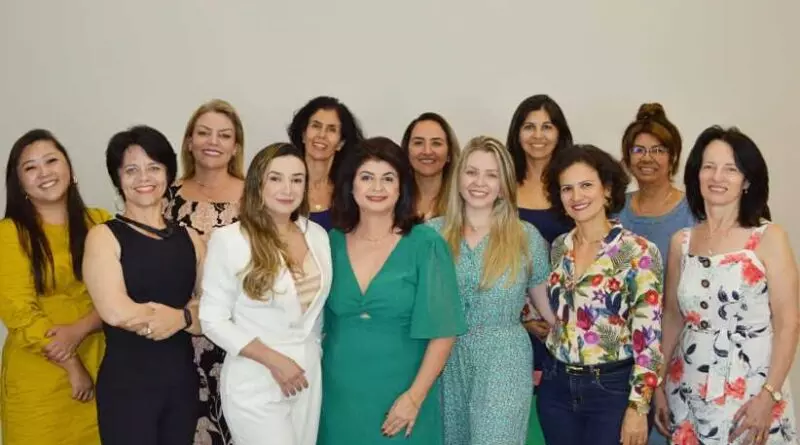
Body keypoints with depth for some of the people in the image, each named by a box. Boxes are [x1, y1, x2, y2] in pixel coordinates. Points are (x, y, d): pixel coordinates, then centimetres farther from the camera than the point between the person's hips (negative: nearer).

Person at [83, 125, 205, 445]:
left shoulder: (190, 238, 8)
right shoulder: (104, 236, -4)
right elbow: (116, 312, -18)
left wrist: (178, 318, -17)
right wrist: (188, 314, -7)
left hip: (182, 381, 4)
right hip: (126, 384, -4)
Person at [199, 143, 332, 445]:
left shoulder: (318, 235, 3)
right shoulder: (229, 239, -12)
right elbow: (213, 320, -11)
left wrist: (311, 352, 12)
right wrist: (274, 360, -17)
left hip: (309, 378, 5)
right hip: (255, 384, -5)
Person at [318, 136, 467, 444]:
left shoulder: (426, 244, -9)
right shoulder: (332, 243, 1)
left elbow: (443, 330, -10)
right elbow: (321, 323, 10)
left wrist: (415, 396, -14)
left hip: (399, 395, -3)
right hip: (339, 394, 3)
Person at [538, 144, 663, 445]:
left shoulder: (638, 251, -12)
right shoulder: (559, 248, 4)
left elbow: (649, 337, -14)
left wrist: (638, 407, -15)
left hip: (612, 388, -5)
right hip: (556, 386, 5)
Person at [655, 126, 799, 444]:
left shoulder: (769, 238, -6)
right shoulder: (681, 242, 4)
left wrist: (769, 395, -14)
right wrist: (659, 384, 9)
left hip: (751, 393, -3)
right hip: (689, 393, 3)